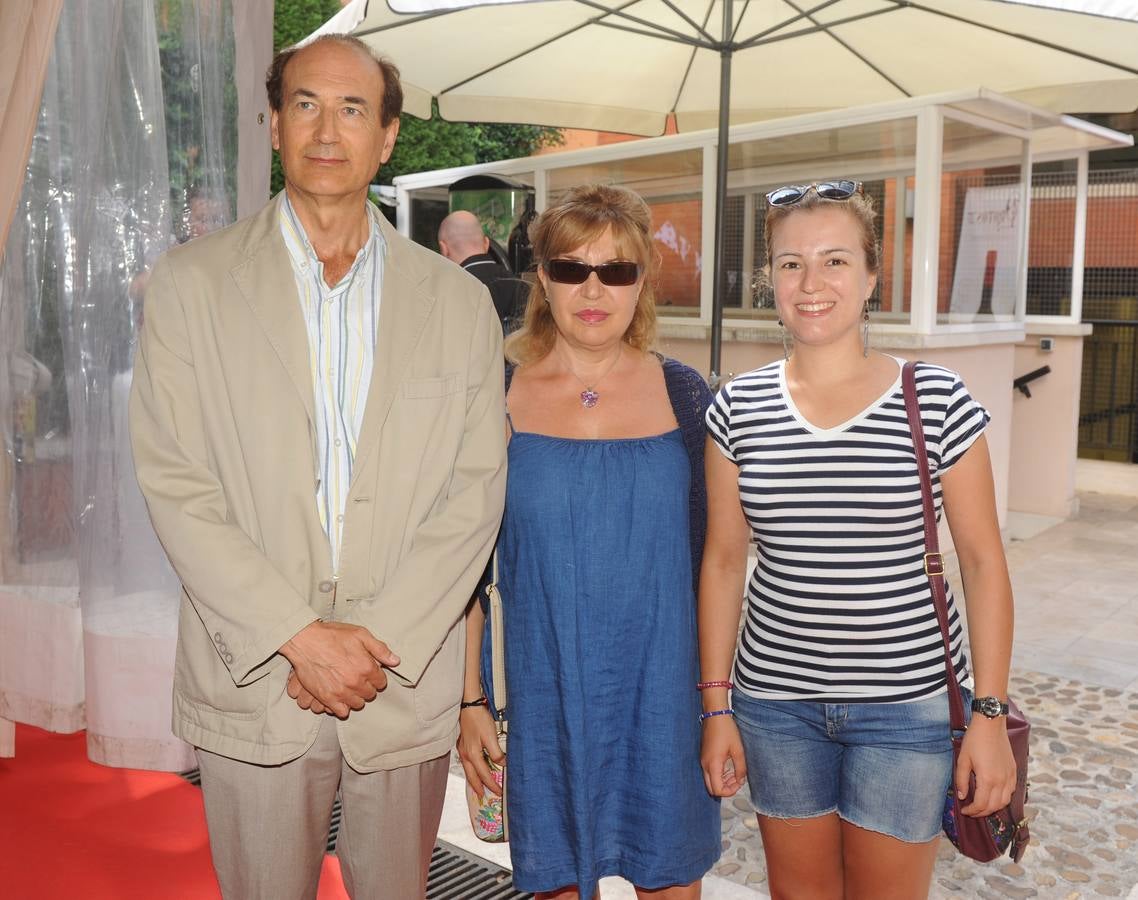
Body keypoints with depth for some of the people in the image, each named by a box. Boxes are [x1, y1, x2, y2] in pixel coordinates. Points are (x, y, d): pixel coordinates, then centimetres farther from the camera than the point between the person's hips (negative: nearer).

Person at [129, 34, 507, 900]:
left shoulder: (459, 301, 3)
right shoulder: (192, 283, 0)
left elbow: (476, 491, -1)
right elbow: (175, 486, -6)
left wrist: (376, 641, -11)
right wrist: (300, 637, -13)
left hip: (407, 685, 1)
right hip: (254, 685, -1)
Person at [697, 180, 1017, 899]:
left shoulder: (939, 402, -7)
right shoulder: (739, 410, -1)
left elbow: (983, 562, -3)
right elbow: (723, 561, 3)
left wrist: (991, 713, -6)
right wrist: (716, 706, 3)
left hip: (908, 702, -2)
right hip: (775, 699, 2)